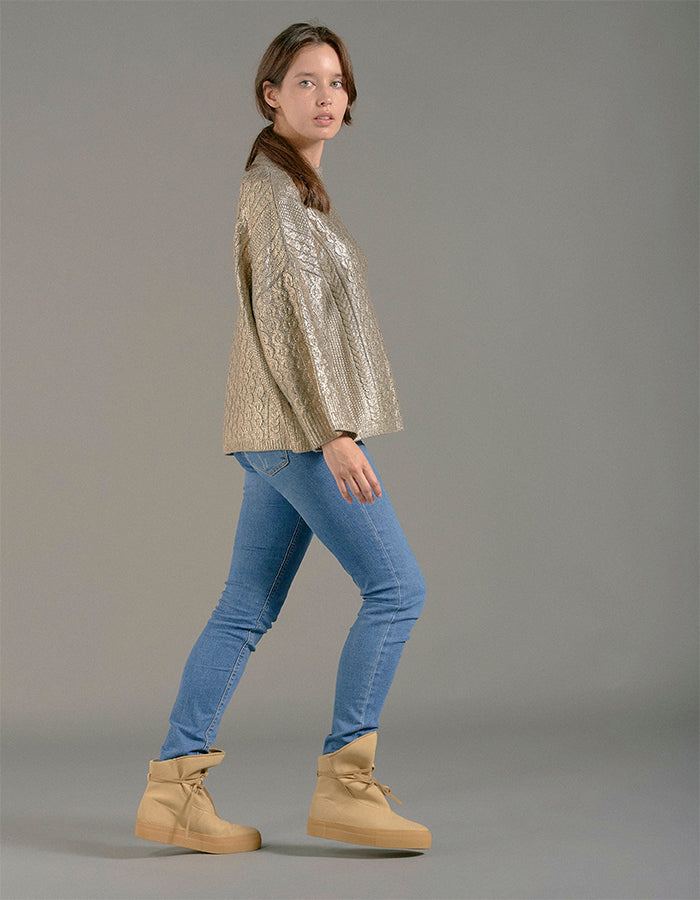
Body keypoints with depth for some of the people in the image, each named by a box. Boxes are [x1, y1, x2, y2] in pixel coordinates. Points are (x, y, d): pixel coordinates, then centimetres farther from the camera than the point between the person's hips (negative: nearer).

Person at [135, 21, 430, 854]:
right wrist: (333, 431, -22)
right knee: (396, 587, -6)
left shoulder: (294, 185, 20)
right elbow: (286, 315, -18)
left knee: (247, 609, 7)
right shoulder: (275, 185, -10)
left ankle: (173, 786, 9)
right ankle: (343, 784, -2)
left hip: (288, 431, 10)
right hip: (297, 422, -9)